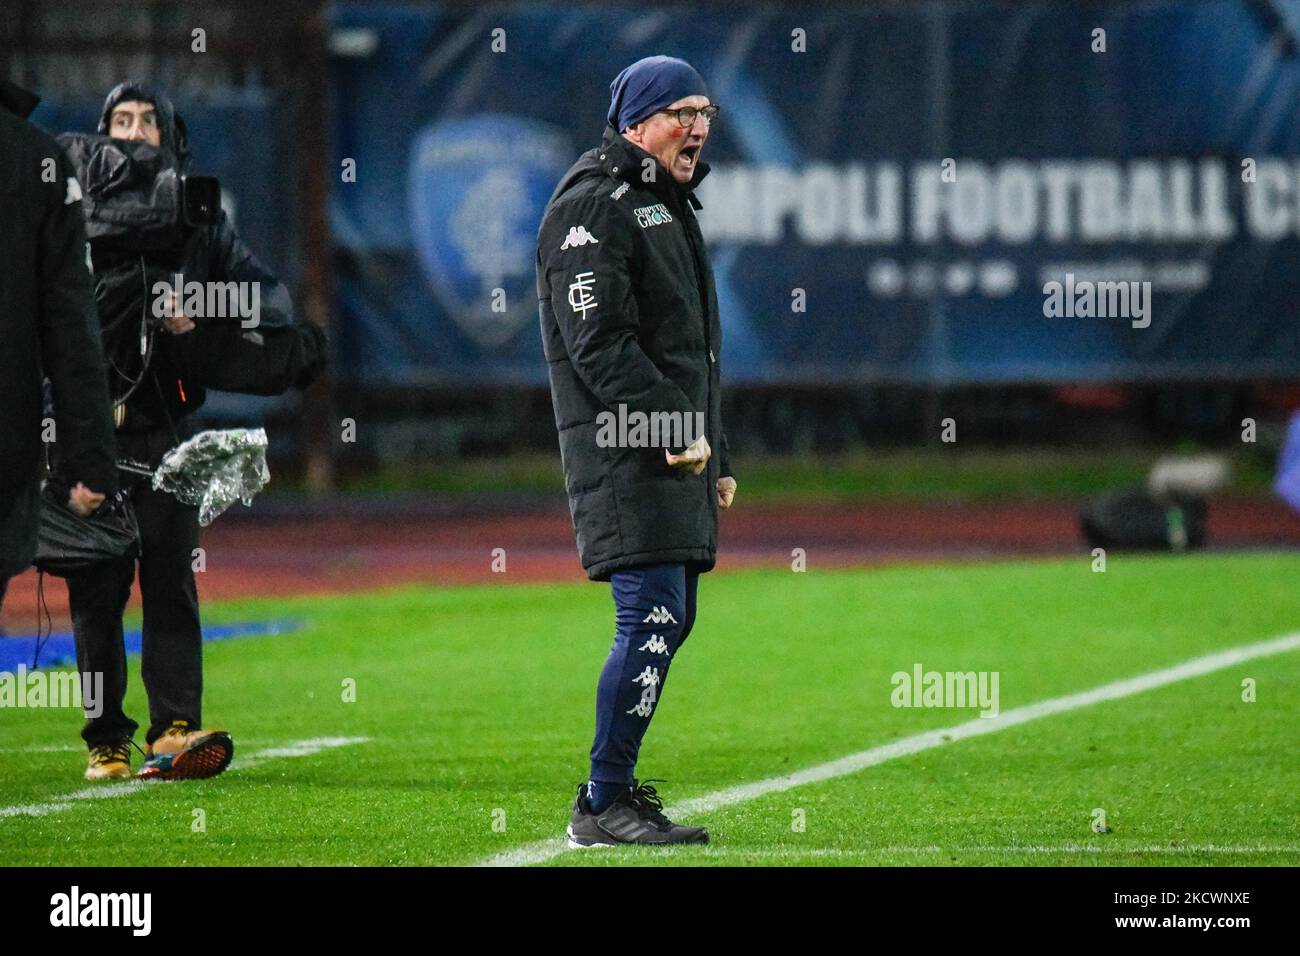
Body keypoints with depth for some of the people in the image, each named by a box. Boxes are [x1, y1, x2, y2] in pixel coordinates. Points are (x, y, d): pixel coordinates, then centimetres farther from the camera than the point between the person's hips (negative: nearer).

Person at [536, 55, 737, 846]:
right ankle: (605, 806, -12)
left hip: (680, 455, 10)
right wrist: (676, 431, -19)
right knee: (653, 617, -14)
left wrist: (718, 454, 23)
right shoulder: (594, 207, -9)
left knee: (669, 619, 10)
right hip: (625, 454, -10)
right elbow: (599, 344, -18)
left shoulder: (671, 206, 23)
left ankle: (609, 788, 19)